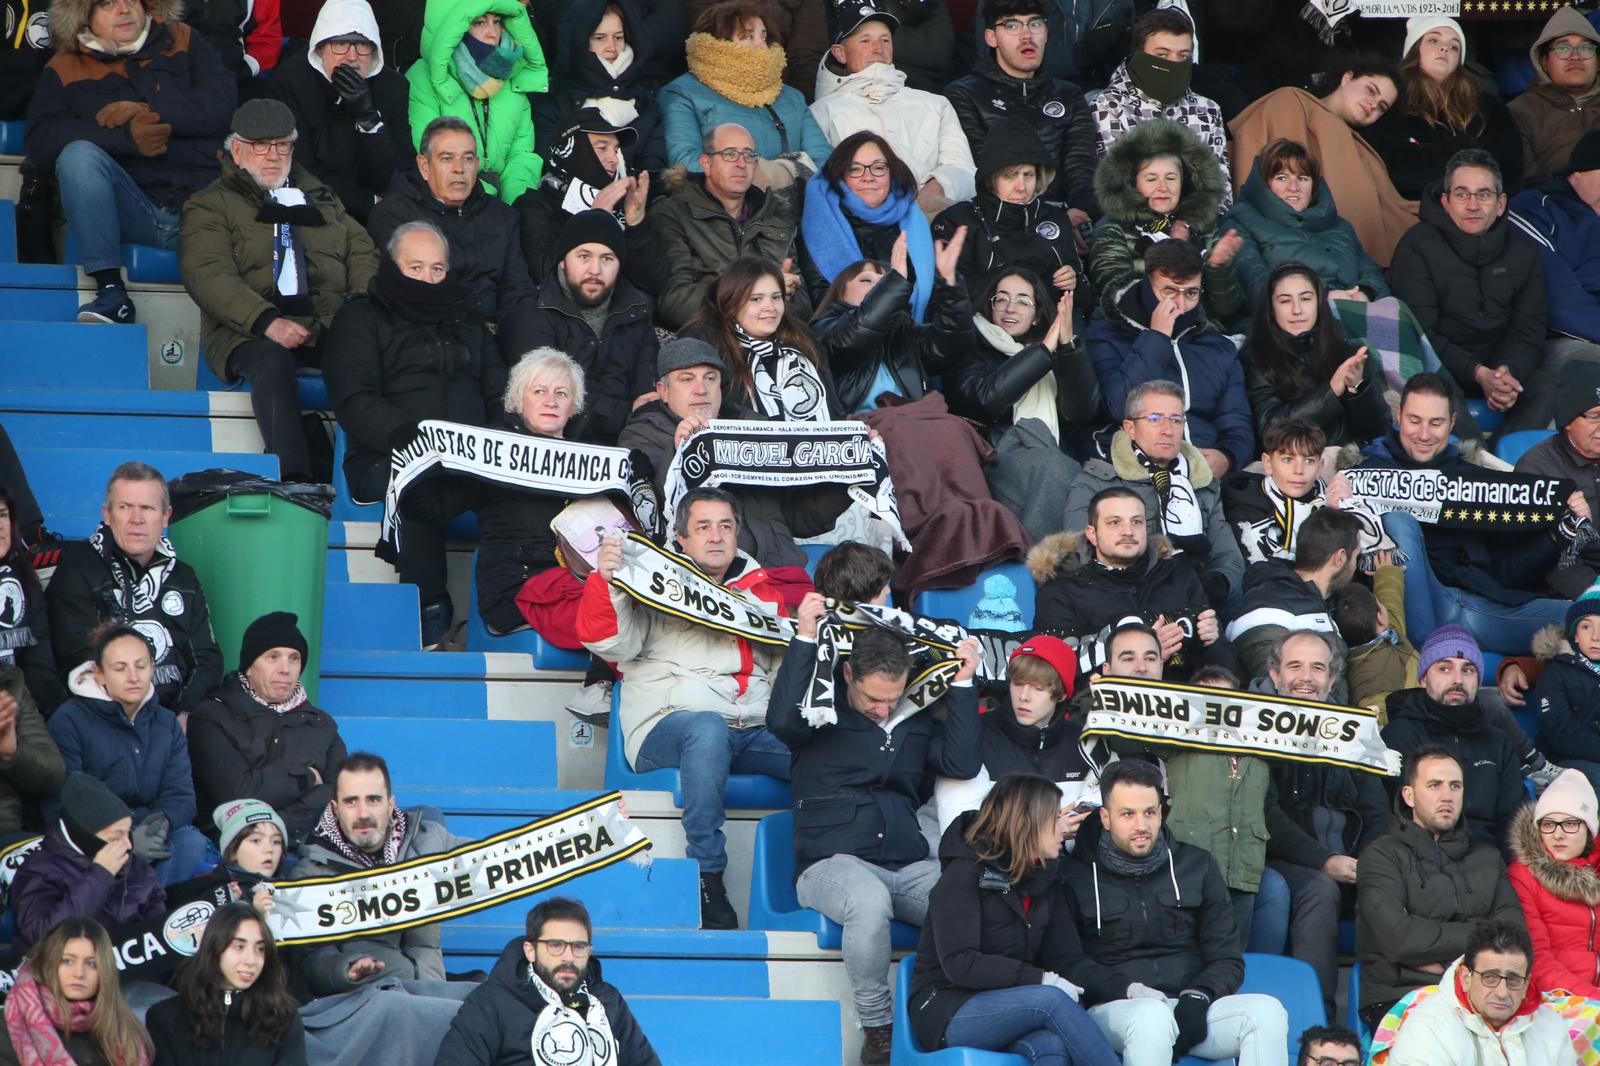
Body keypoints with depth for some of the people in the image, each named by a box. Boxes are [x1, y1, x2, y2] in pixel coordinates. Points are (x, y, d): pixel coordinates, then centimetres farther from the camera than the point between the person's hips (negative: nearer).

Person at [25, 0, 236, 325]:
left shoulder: (182, 42, 17)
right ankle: (110, 290, -29)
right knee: (79, 154, -30)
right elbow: (39, 140, -4)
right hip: (132, 210, 1)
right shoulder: (65, 67, 12)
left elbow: (223, 103, 1)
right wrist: (124, 136, -17)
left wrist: (148, 112, -12)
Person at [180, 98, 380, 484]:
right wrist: (267, 322, -20)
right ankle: (294, 479, -46)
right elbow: (210, 277, -3)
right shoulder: (210, 206, 13)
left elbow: (361, 250, 22)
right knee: (271, 362, -39)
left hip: (332, 326, 3)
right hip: (251, 335, -3)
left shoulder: (319, 195, 31)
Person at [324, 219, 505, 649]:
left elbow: (499, 396, 23)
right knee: (420, 487, -41)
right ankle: (430, 613, -37)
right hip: (384, 460, -4)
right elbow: (355, 402, -3)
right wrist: (409, 435, -21)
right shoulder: (362, 318, 13)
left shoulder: (467, 320, 29)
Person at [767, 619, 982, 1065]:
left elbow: (963, 764, 4)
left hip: (909, 867, 4)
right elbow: (782, 720, -17)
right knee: (870, 901, -40)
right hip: (831, 864, -4)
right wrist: (806, 639, -17)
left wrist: (963, 684, 2)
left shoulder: (918, 721, 18)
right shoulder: (822, 713, 5)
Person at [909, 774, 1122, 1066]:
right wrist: (1040, 980, -24)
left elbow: (1067, 960, 8)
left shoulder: (1045, 880, 15)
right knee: (1051, 999, -33)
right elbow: (958, 964, -17)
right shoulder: (964, 872, -7)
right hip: (948, 1012, -5)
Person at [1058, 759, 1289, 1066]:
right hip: (1113, 1010, -3)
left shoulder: (1197, 867, 15)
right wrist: (1125, 989, -17)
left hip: (1193, 1008, 3)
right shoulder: (1075, 877, 6)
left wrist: (1197, 997, -9)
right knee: (1153, 1017, -40)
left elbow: (1227, 960, 12)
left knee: (1267, 1012, -26)